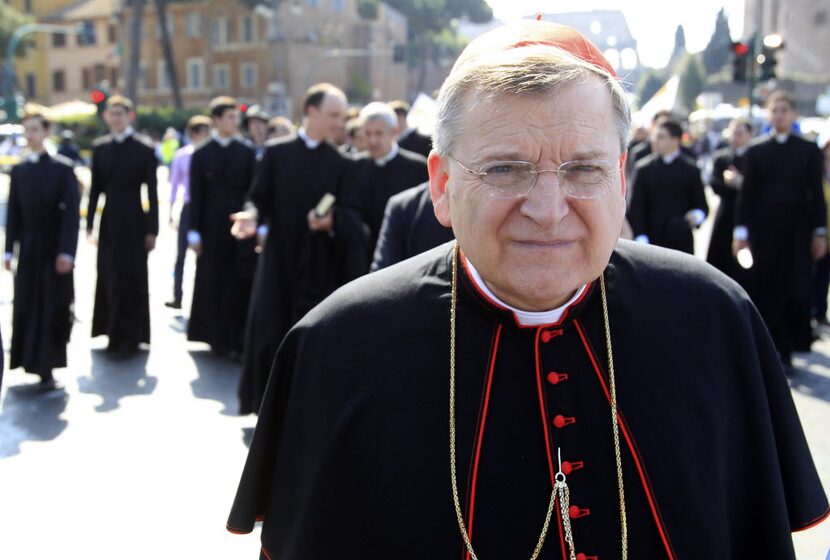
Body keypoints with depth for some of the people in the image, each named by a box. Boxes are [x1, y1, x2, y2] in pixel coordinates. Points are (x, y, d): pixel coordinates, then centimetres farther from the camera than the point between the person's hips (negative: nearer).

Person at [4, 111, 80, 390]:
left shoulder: (63, 168, -5)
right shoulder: (18, 170, 8)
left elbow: (72, 212, -9)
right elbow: (13, 213, 9)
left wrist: (67, 252, -15)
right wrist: (9, 249, 4)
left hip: (54, 251, -4)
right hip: (28, 250, 4)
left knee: (53, 309, -1)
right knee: (26, 309, 4)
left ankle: (46, 368, 4)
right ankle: (32, 359, 15)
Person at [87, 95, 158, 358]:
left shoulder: (145, 148, -5)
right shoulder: (100, 147, 6)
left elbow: (152, 190, -5)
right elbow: (95, 188, 8)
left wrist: (152, 230, -7)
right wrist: (90, 224, 5)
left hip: (134, 221, -4)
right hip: (109, 221, 4)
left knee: (131, 278, 1)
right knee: (108, 277, 9)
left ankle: (128, 338, 11)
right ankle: (114, 331, 24)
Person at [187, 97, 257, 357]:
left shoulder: (247, 152, 2)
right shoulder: (201, 154, 1)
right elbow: (196, 196, 0)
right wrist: (194, 233, -4)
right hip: (213, 228, 0)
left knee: (241, 283, 2)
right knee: (214, 284, 6)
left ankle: (238, 338, 10)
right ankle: (217, 336, 18)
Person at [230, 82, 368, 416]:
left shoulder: (341, 165, 6)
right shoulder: (276, 153, 4)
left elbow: (351, 213, -1)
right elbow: (260, 198, 2)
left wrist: (332, 220, -22)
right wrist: (253, 216, -19)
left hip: (321, 263, 0)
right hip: (280, 258, 0)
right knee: (270, 333, 3)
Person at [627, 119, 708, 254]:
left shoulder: (691, 170, 5)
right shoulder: (644, 168, 6)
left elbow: (701, 205, 7)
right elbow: (637, 207, 2)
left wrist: (696, 216, -16)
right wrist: (641, 238, -8)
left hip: (681, 243, 0)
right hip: (651, 241, 0)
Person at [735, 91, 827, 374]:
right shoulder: (756, 151, 7)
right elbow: (747, 193, 4)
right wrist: (741, 230, -2)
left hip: (797, 233, 0)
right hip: (764, 231, 0)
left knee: (795, 292, -3)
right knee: (765, 290, 1)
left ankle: (785, 352, 6)